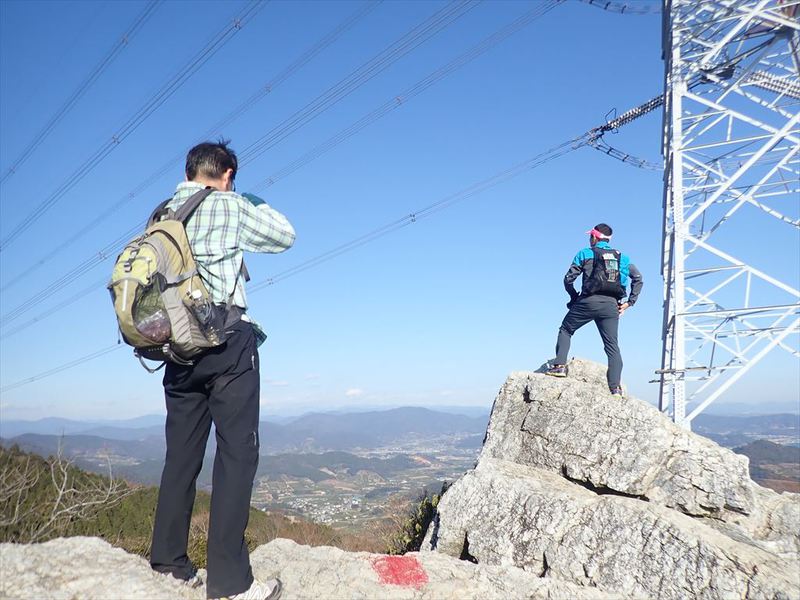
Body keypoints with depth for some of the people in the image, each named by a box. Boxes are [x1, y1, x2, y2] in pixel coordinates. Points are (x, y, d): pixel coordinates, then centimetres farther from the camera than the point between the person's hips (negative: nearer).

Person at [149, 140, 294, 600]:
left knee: (182, 454, 13)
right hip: (228, 339, -6)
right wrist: (258, 204, 22)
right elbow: (285, 236, 7)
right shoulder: (229, 205, -1)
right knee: (237, 452, -5)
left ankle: (169, 562, 19)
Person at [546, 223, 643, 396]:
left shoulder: (585, 254, 8)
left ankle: (560, 365, 2)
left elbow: (568, 278, 2)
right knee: (612, 345, 4)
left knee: (565, 330, 17)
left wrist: (574, 297, 17)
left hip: (589, 301, -3)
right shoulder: (622, 257, 17)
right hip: (611, 305, 3)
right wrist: (629, 302, 10)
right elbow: (638, 278, 11)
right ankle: (616, 387, -3)